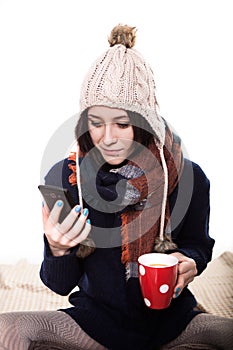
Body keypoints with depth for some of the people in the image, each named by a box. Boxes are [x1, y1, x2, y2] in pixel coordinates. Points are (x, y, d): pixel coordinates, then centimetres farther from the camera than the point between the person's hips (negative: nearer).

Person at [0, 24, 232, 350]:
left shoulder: (188, 176, -11)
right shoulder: (63, 177, -12)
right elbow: (61, 285, -5)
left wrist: (190, 263, -16)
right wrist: (57, 250, -28)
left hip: (170, 321, 1)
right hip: (95, 320, 0)